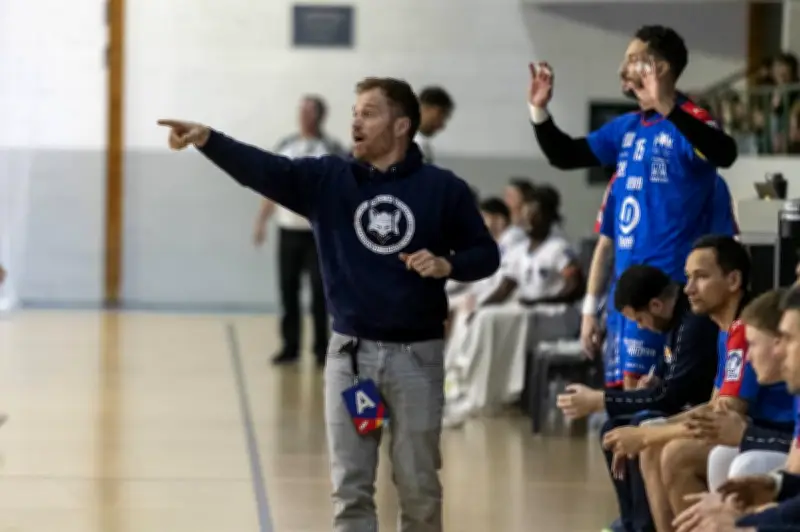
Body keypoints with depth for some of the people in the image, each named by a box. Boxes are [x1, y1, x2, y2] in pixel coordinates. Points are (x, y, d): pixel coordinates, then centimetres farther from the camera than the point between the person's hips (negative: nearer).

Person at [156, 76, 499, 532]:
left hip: (417, 354, -1)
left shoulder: (443, 188, -2)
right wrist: (207, 139, -29)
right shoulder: (328, 180, 1)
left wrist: (447, 265, -16)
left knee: (419, 489, 7)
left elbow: (486, 254, 5)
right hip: (350, 352, 2)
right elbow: (262, 169, -13)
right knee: (351, 488, 3)